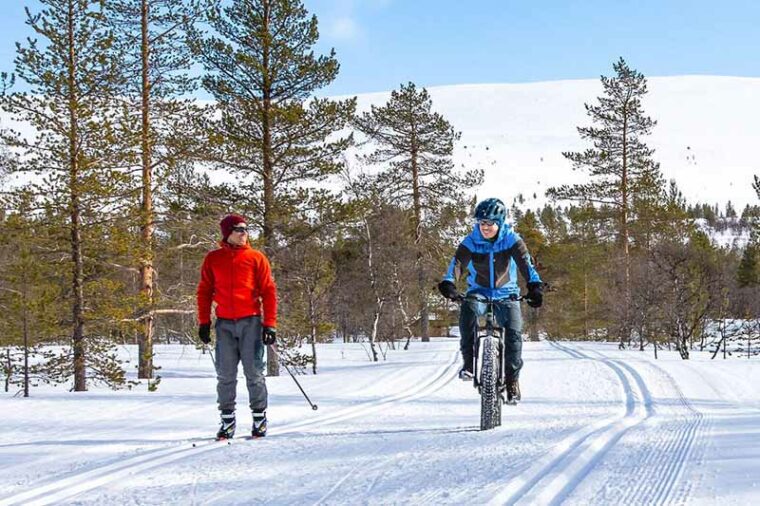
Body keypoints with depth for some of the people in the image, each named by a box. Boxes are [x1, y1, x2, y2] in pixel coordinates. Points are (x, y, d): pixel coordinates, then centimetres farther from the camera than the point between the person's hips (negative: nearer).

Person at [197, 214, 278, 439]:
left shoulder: (256, 258, 3)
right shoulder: (213, 259, 9)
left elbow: (268, 291, 2)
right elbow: (204, 292, 13)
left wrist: (270, 324, -4)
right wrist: (203, 322, 6)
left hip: (251, 321, -2)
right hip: (224, 324, 2)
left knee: (254, 372, -1)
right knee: (225, 375, 3)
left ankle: (259, 417, 8)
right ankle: (227, 420, 10)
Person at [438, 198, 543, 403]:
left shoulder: (512, 240, -12)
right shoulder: (470, 242, -10)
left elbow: (525, 262, -25)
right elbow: (458, 262, -24)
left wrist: (535, 286, -42)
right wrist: (448, 283, -45)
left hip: (506, 294, 0)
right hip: (479, 292, 0)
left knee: (514, 332, -20)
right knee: (468, 309, -33)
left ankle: (512, 379, -3)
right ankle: (468, 362, -21)